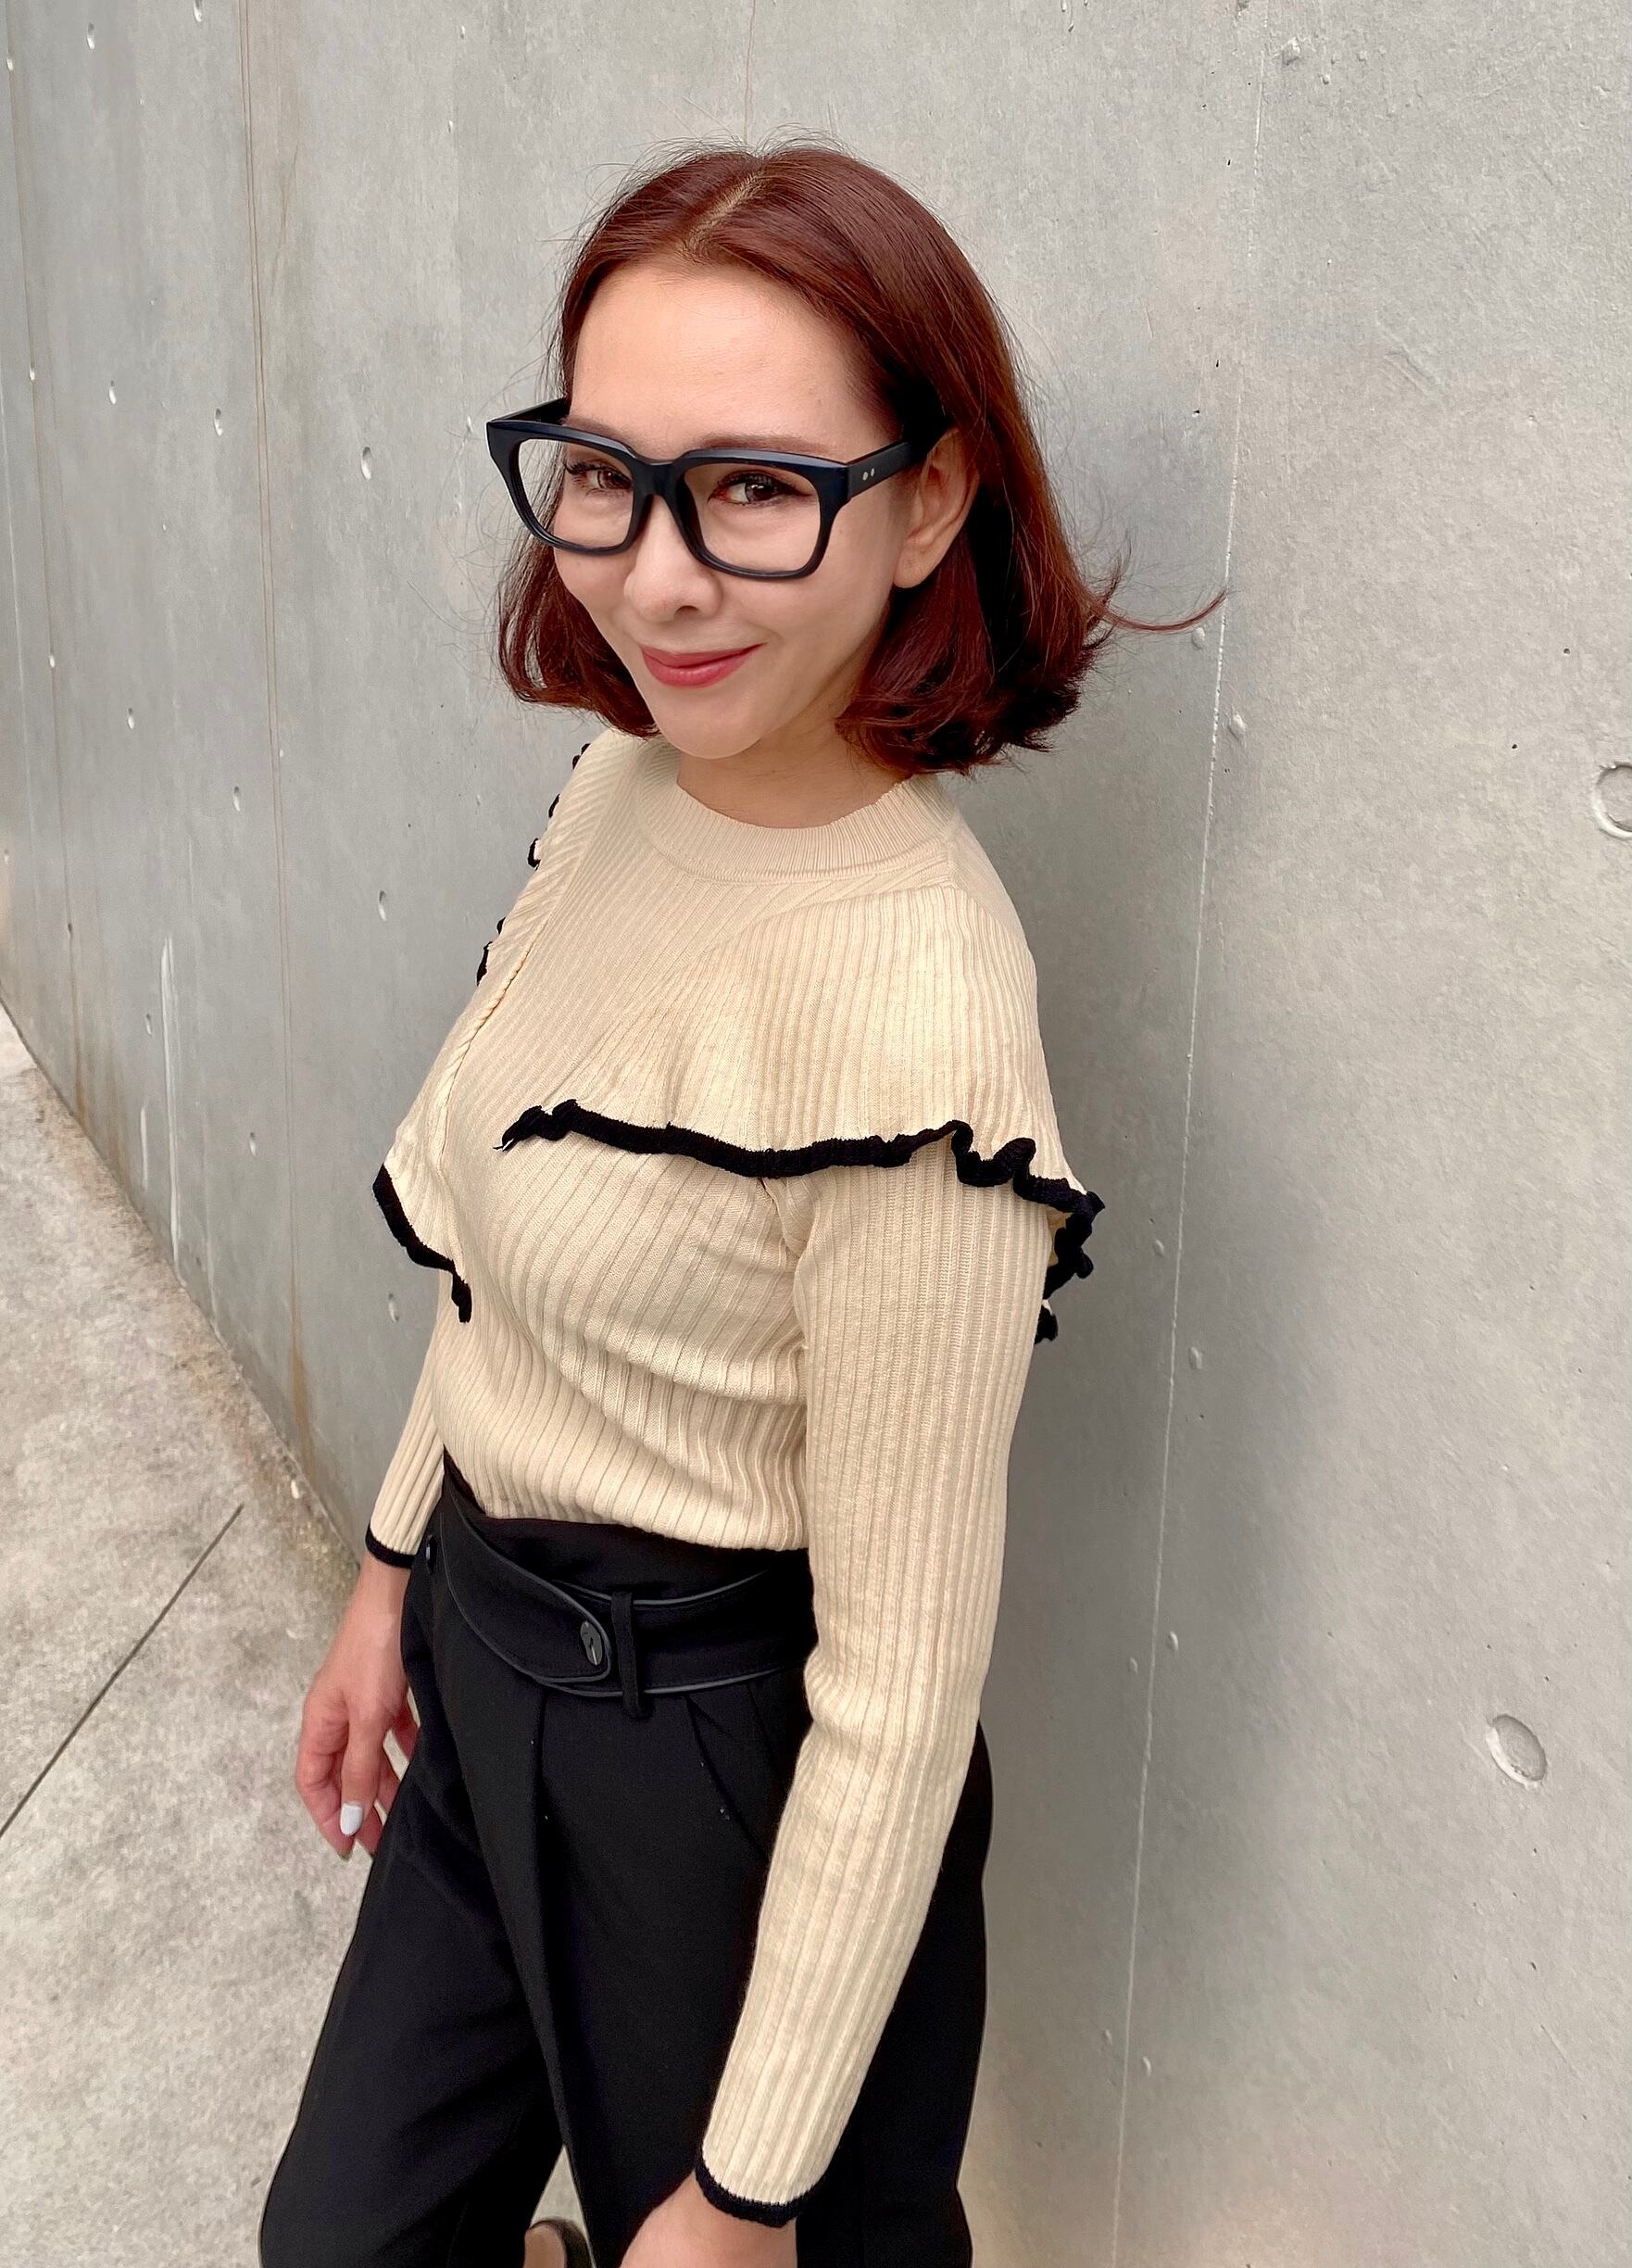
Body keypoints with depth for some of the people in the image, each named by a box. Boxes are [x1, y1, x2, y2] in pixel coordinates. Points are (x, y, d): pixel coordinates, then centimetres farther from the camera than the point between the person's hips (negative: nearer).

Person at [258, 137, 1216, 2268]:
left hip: (716, 1760, -7)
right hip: (488, 1664, 8)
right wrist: (403, 1568, 16)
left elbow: (906, 1673, -24)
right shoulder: (624, 773, -6)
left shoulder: (913, 1010, -31)